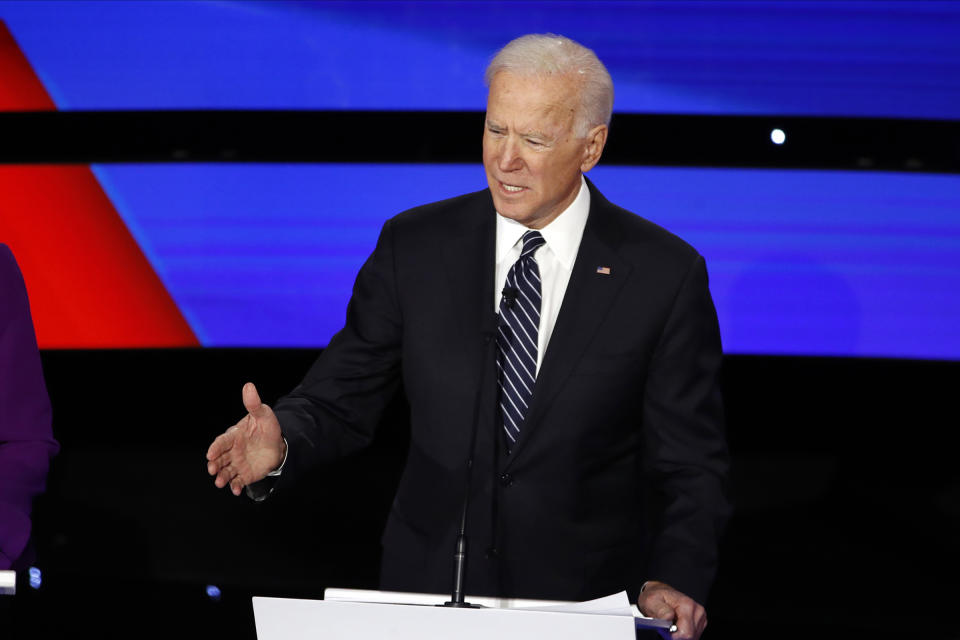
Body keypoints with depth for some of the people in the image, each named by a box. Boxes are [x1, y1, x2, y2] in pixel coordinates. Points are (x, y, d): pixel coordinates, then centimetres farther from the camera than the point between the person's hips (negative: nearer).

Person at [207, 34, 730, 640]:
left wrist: (677, 579, -18)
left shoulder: (665, 274, -4)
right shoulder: (414, 245, 2)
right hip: (427, 588, 2)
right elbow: (345, 395, 3)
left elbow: (690, 461, -1)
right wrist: (284, 442, -19)